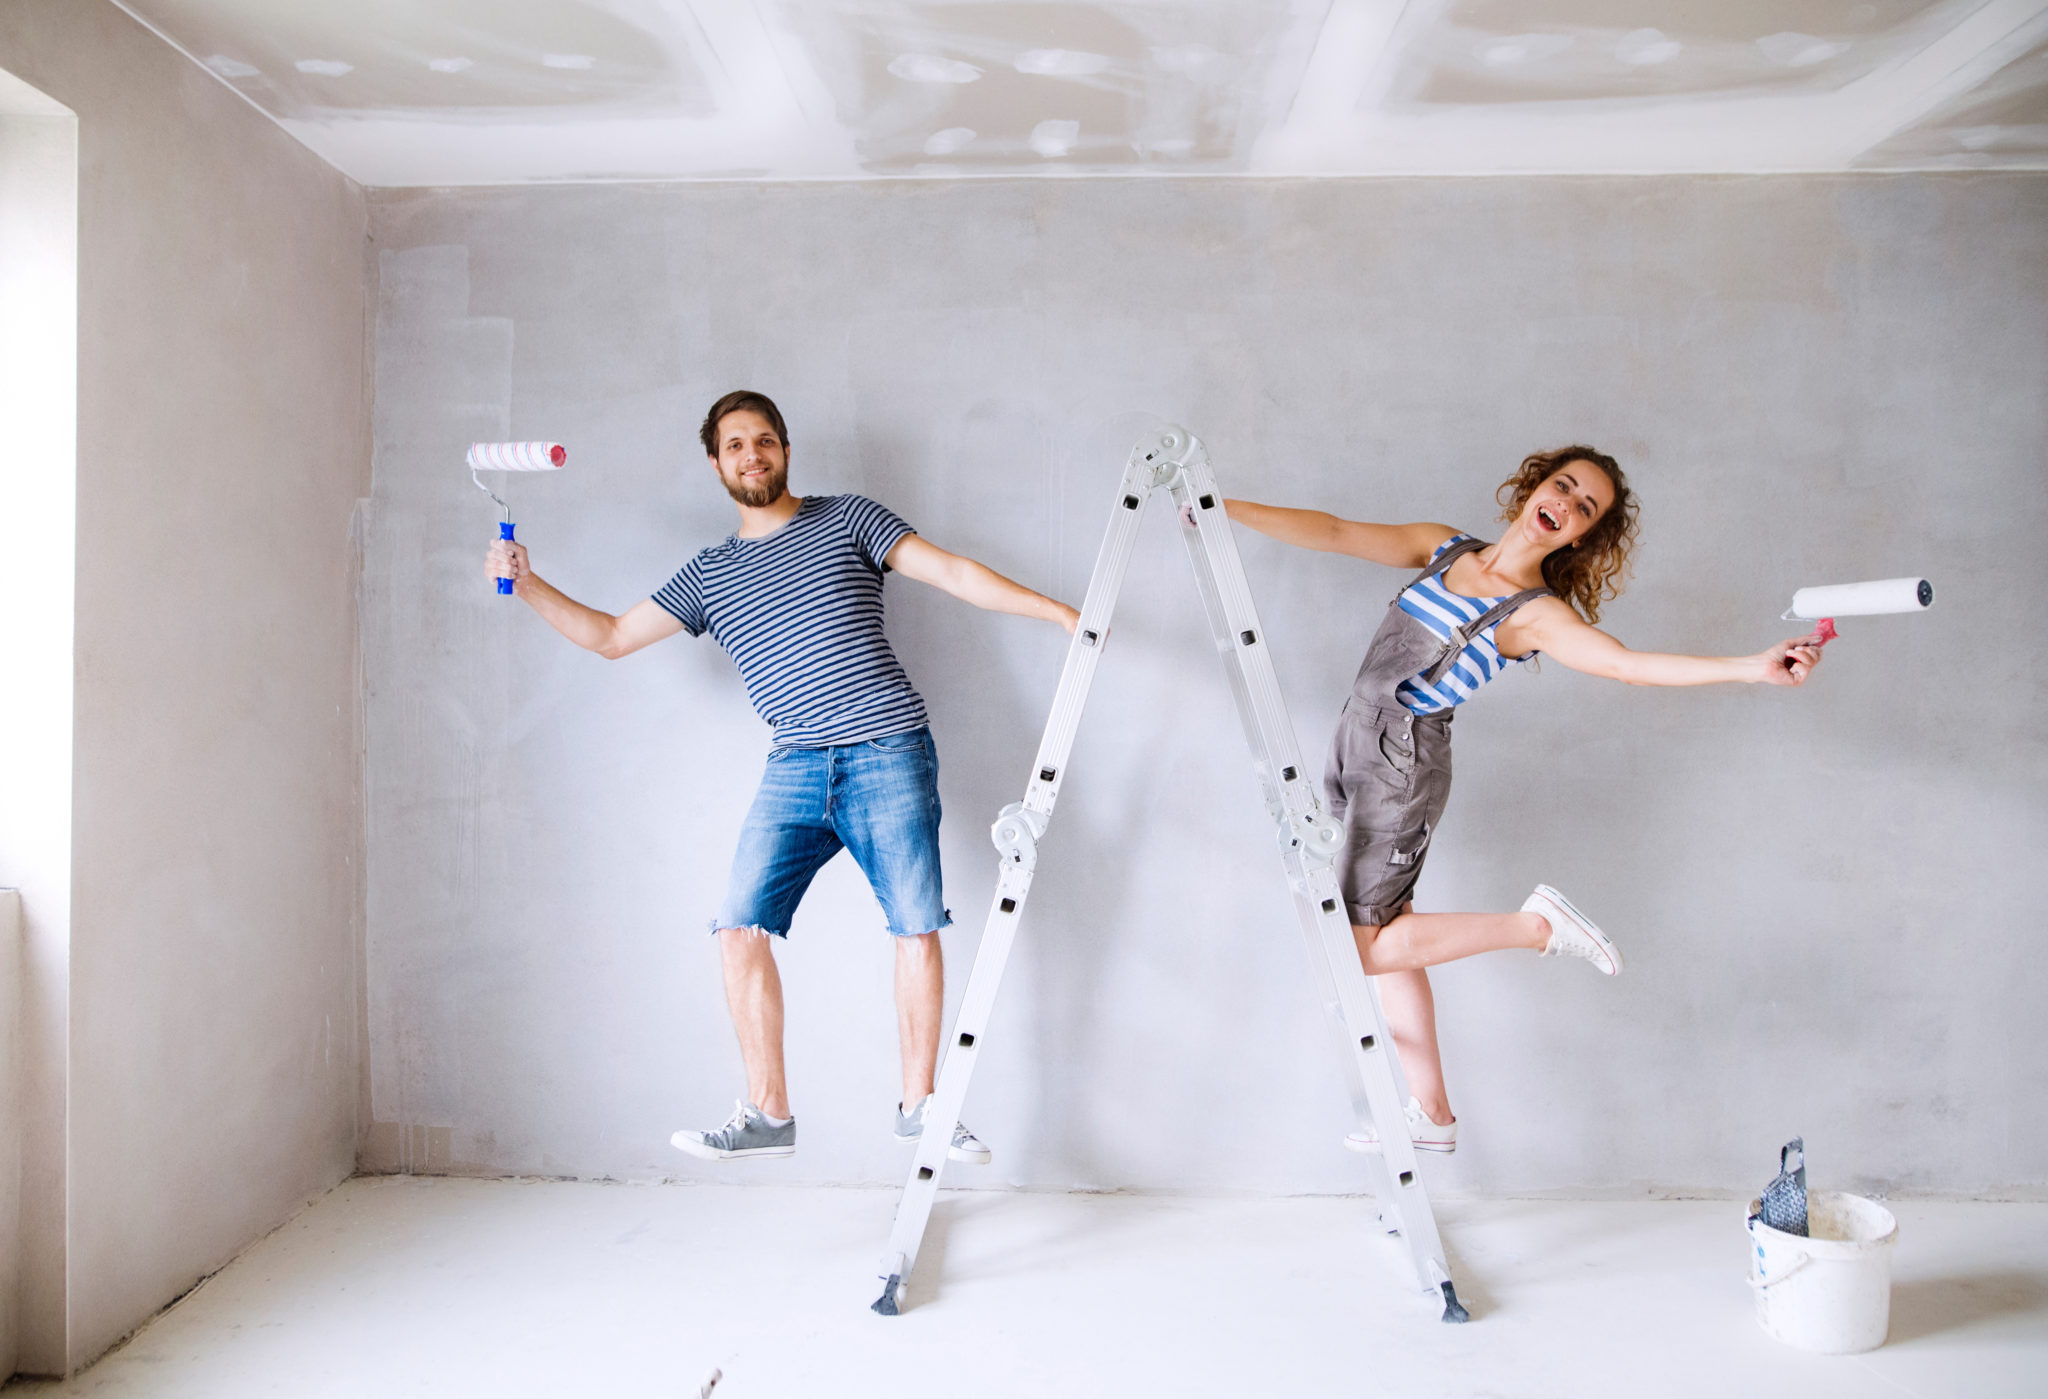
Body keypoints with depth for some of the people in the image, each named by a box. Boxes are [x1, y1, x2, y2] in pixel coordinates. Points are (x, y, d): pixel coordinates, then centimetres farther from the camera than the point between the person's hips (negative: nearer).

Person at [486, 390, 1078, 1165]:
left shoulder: (848, 519, 9)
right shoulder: (708, 573, 17)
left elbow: (953, 572, 3)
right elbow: (611, 636, 21)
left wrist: (1060, 612, -4)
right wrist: (528, 585, 9)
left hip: (889, 756, -3)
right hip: (796, 768, 3)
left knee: (918, 926, -4)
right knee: (740, 924, -8)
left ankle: (918, 1104, 12)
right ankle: (767, 1113, 5)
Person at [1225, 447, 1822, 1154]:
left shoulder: (1538, 614, -9)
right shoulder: (1443, 547, 8)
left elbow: (1630, 663, -21)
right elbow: (1333, 532, 7)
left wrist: (1751, 667, -34)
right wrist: (1223, 507, 5)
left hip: (1402, 765, -7)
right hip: (1354, 742, 7)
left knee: (1365, 948, -5)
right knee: (1385, 934, 13)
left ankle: (1539, 925, 7)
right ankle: (1432, 1114, 27)